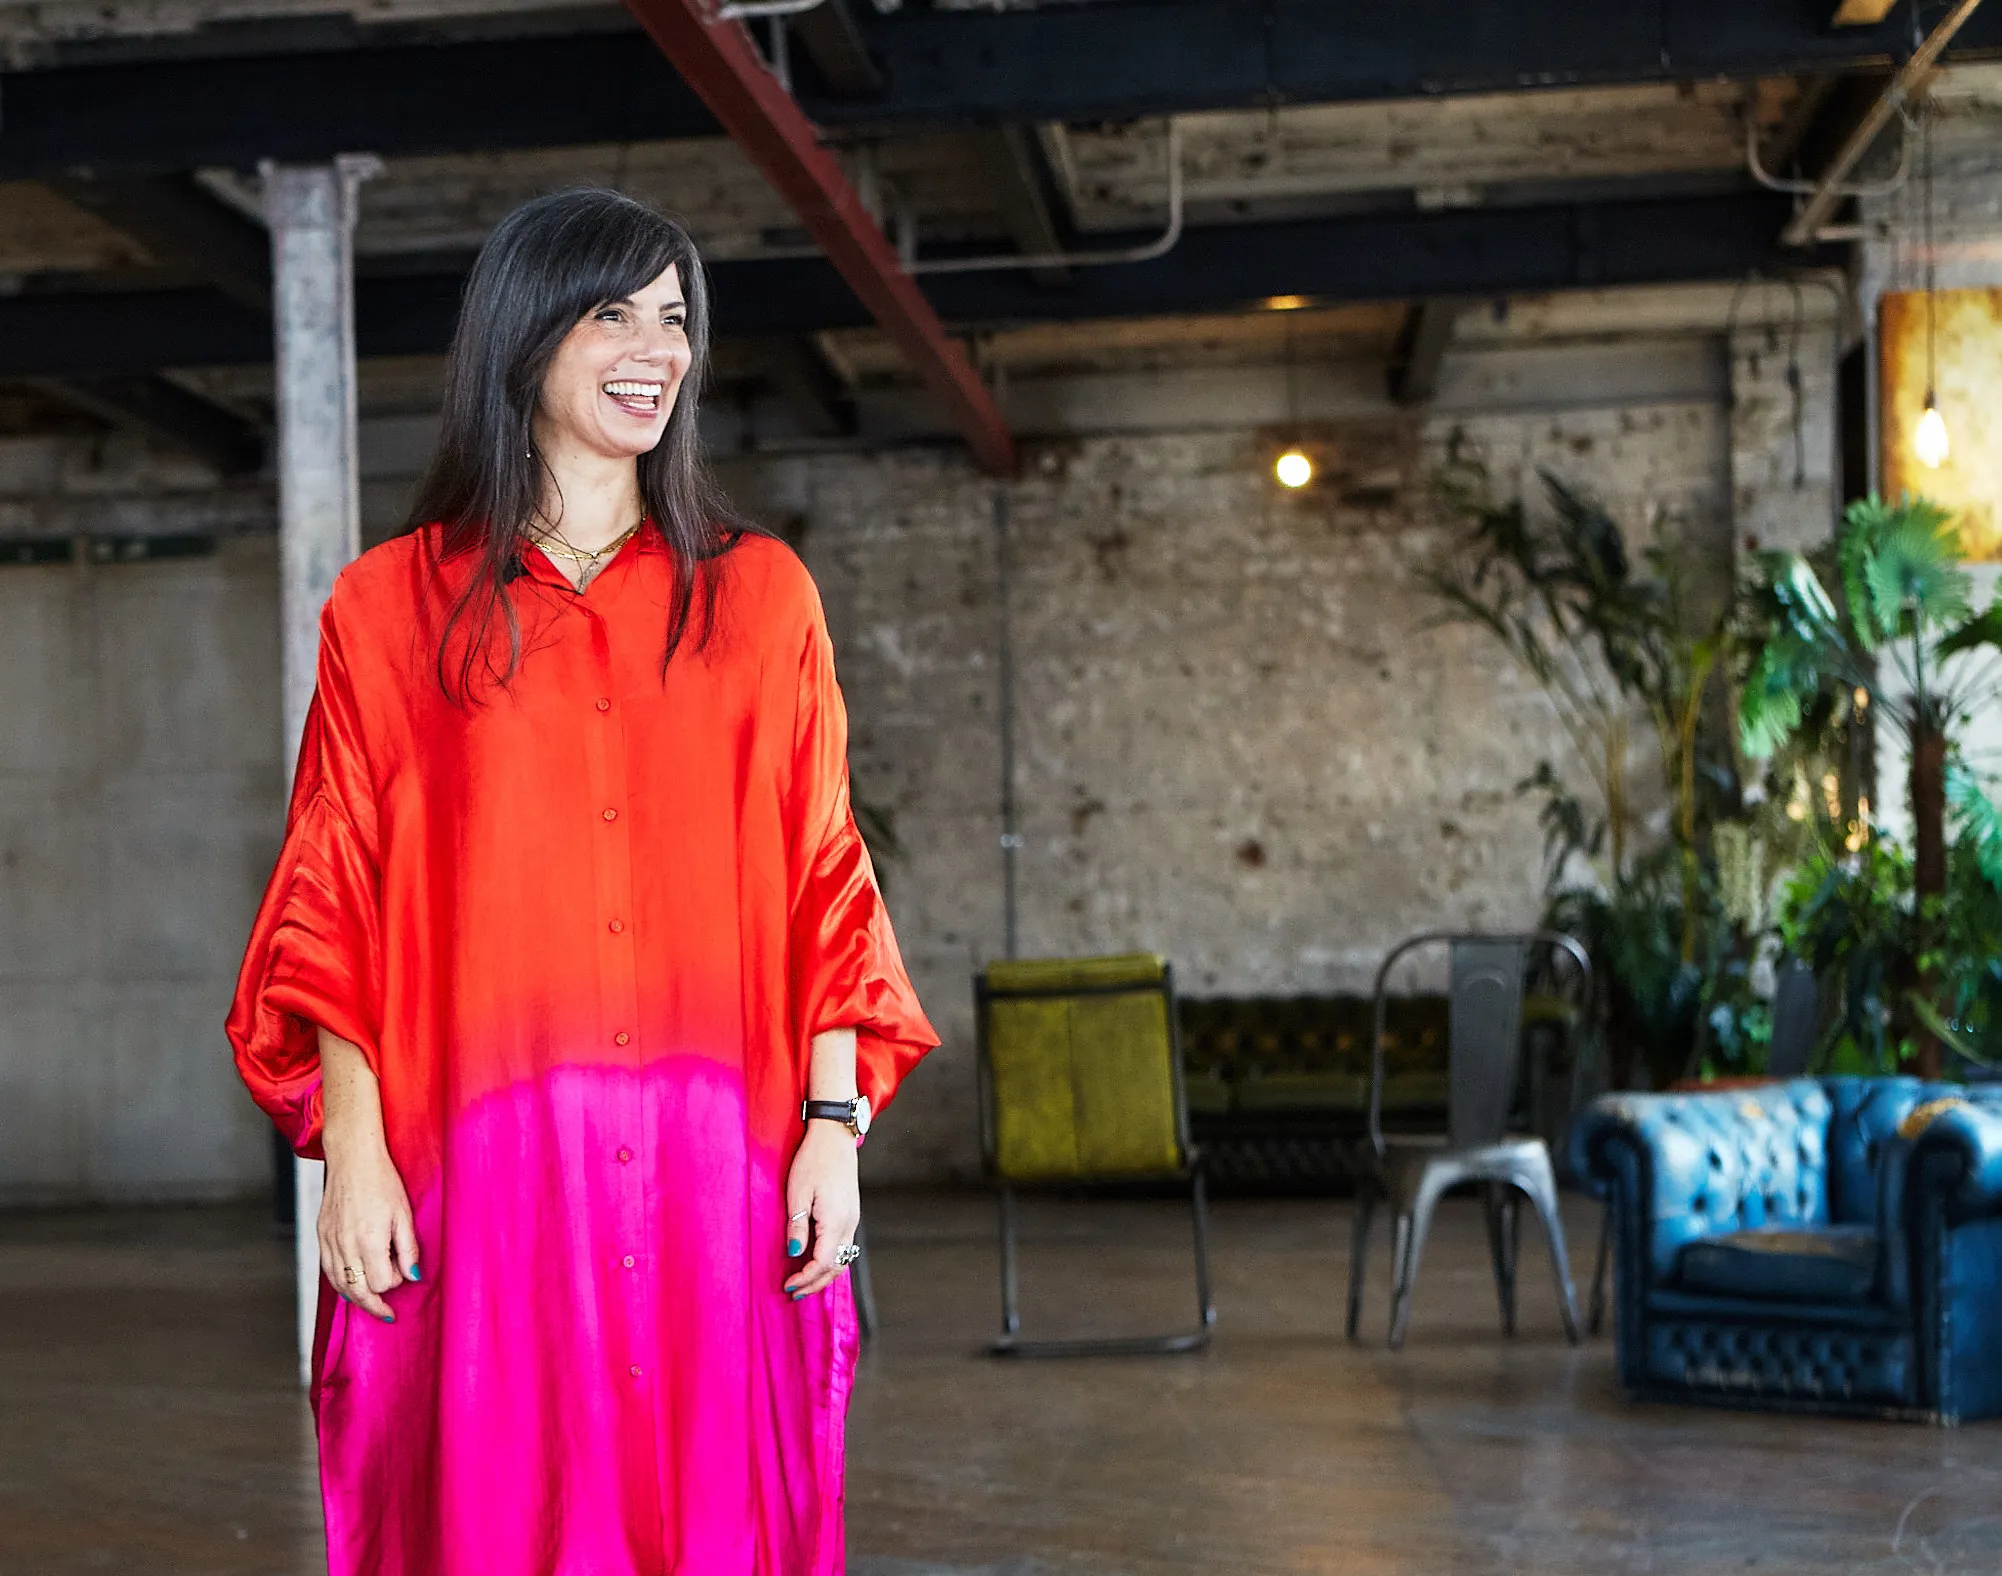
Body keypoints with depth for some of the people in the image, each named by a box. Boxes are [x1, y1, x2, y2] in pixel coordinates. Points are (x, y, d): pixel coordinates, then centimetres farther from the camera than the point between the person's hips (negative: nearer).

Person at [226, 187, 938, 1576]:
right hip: (483, 1171, -1)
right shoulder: (391, 609, 8)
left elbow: (824, 881, 10)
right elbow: (334, 902, 5)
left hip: (718, 1172, 1)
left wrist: (835, 1123, 0)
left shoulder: (762, 595, 12)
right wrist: (352, 1148, -6)